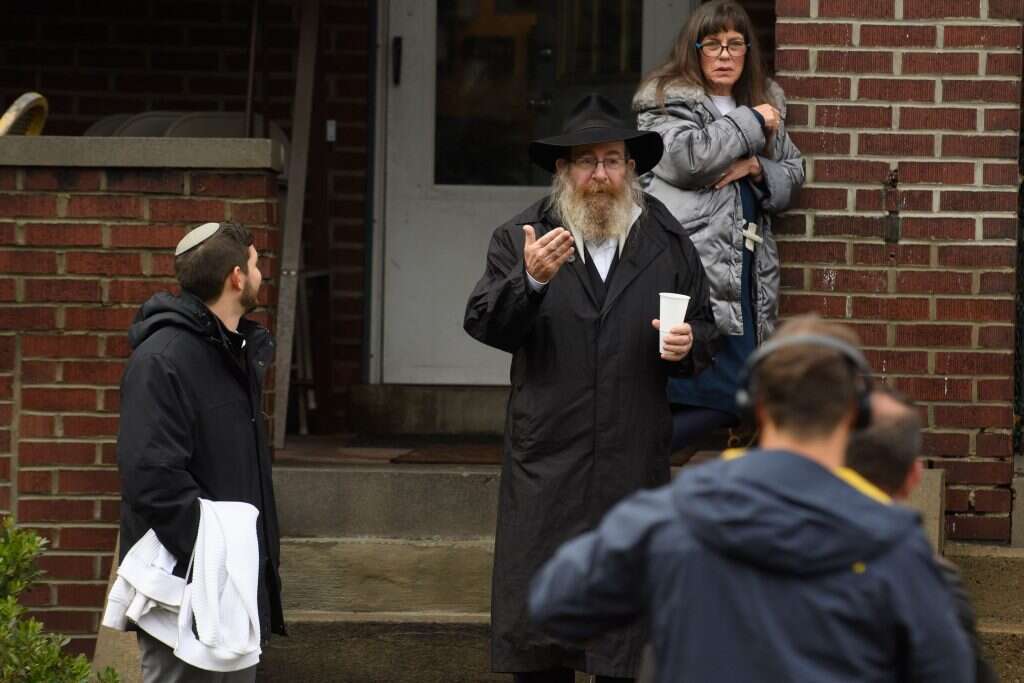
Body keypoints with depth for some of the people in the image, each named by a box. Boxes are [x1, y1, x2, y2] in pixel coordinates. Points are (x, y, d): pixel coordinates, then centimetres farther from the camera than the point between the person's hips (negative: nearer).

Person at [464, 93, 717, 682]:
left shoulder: (669, 244, 10)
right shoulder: (520, 240, 4)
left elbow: (705, 326, 17)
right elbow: (485, 325, -6)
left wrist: (688, 345, -6)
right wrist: (530, 280, -23)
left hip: (635, 458, 1)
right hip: (547, 457, -1)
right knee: (536, 599, -2)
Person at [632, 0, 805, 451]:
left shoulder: (765, 103, 21)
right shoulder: (667, 102, 2)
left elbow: (792, 177, 20)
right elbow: (688, 158, -16)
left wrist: (757, 169, -1)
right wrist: (750, 124, -6)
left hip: (745, 274, 8)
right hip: (688, 274, -8)